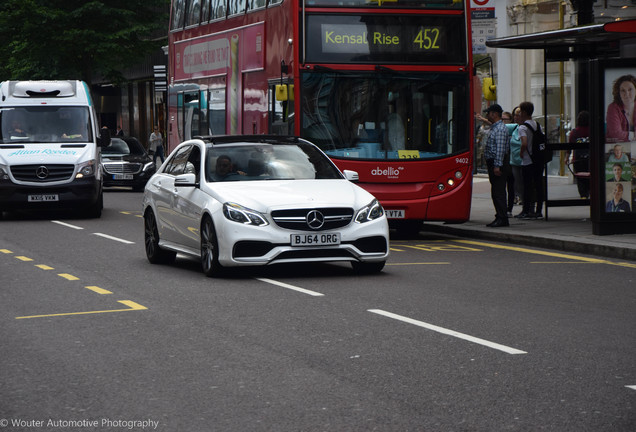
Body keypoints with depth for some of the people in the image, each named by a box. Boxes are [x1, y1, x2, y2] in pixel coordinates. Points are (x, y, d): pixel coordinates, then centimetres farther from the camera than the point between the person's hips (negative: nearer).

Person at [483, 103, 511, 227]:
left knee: (498, 191, -10)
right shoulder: (494, 128, 19)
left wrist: (497, 166, -25)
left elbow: (500, 148, -20)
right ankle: (500, 218, 15)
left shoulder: (500, 129, -13)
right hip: (493, 163, 10)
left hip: (499, 163, -10)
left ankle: (502, 219, -9)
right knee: (496, 192, 11)